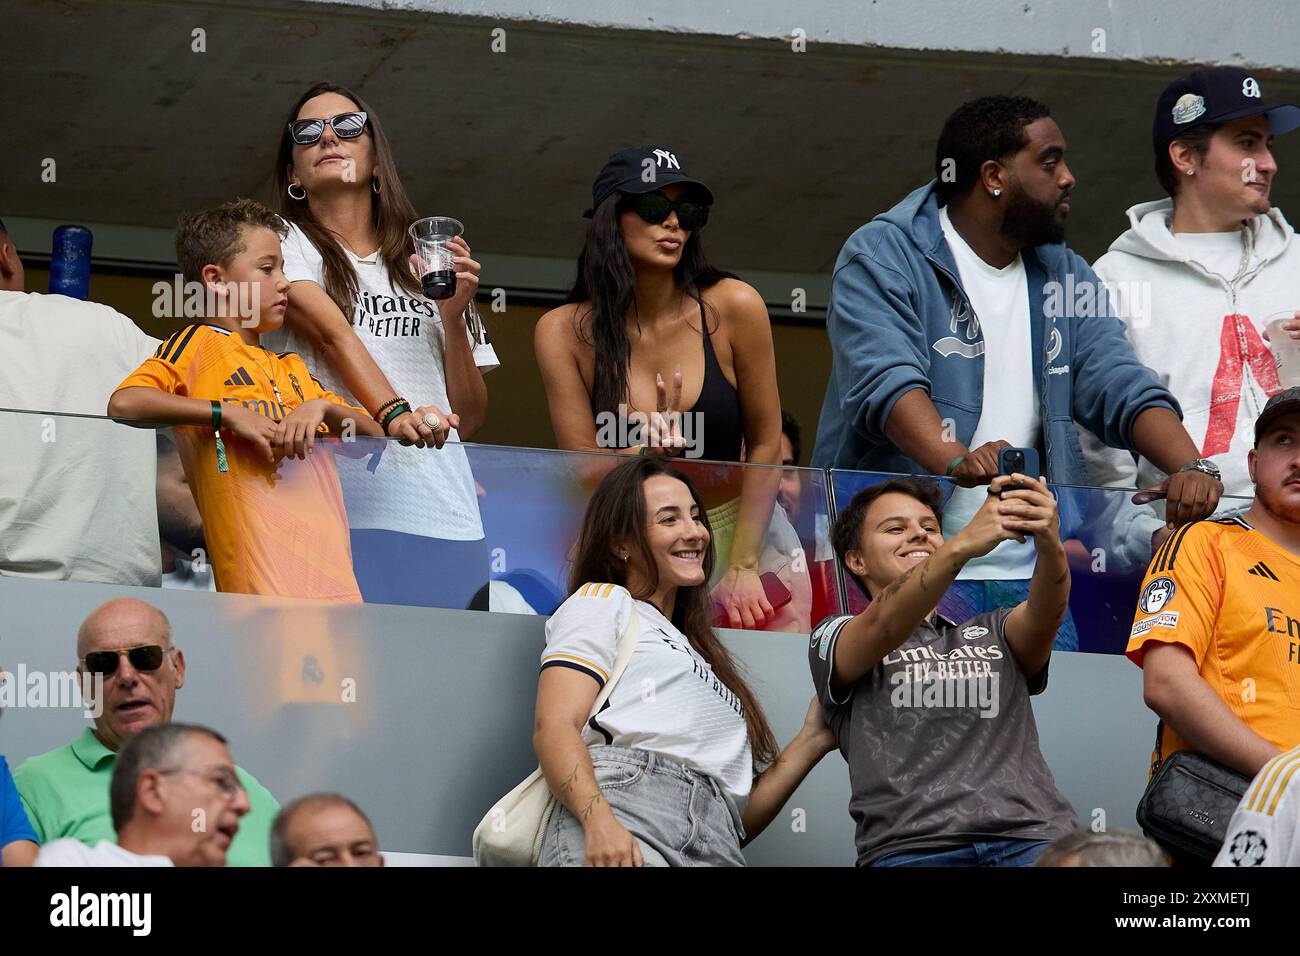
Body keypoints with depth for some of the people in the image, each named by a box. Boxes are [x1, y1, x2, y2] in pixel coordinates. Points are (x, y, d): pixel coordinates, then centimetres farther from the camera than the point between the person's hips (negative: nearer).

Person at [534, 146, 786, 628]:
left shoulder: (732, 309, -7)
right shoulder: (564, 331, -6)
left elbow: (765, 444, -1)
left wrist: (742, 569, -6)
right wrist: (645, 451, -27)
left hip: (725, 540, 1)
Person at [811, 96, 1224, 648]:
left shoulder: (1064, 276, 18)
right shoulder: (881, 259, -2)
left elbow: (1123, 388, 8)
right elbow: (886, 380, -18)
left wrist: (1188, 466, -13)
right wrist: (955, 461, -38)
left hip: (1026, 575, 6)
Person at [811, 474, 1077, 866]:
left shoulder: (994, 635, 28)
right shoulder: (834, 639, 18)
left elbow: (1044, 613, 6)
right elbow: (884, 627, -5)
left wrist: (1049, 544, -17)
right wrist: (965, 544, -21)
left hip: (1033, 836, 3)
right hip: (910, 845, -3)